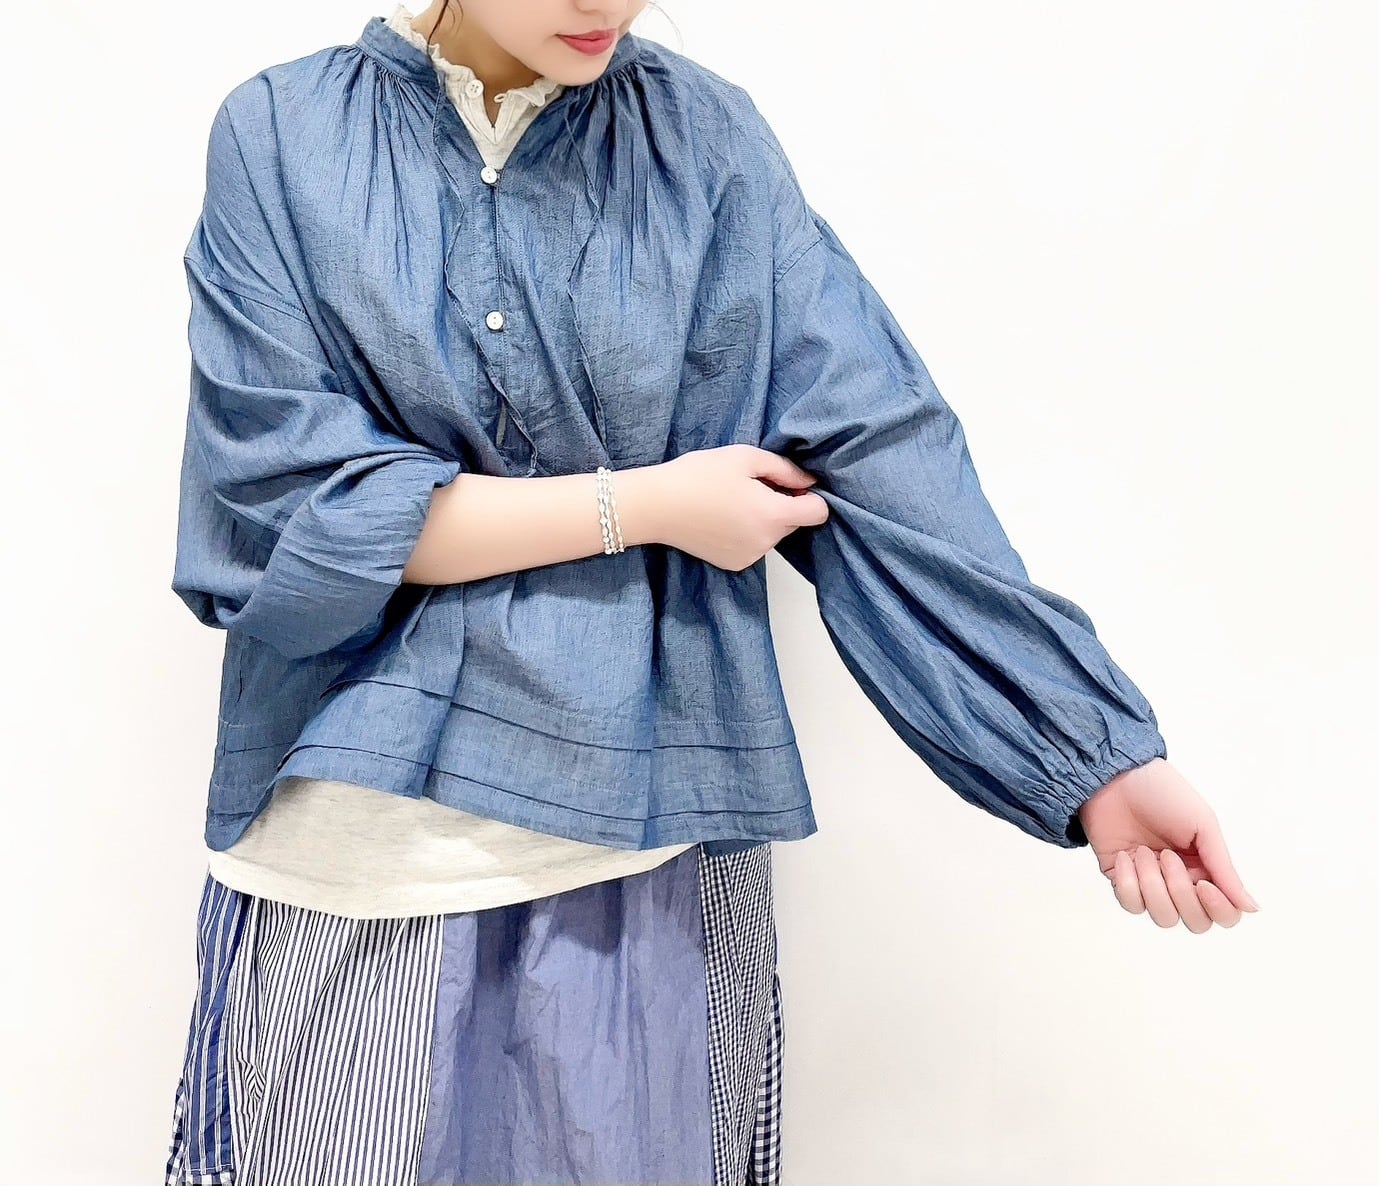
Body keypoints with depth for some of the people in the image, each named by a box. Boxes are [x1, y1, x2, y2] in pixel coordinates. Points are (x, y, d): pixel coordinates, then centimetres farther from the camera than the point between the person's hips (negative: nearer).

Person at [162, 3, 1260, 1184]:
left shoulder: (708, 143, 0)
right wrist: (645, 504, -13)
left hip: (648, 859, 1)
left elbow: (878, 458, -6)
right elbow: (280, 501, -11)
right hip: (351, 852, 0)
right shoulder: (280, 138, -2)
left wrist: (1097, 754, -13)